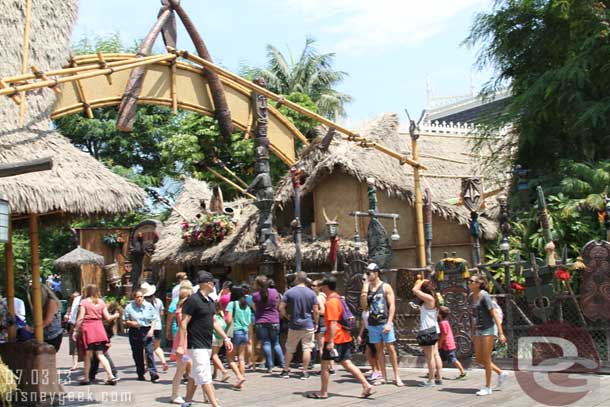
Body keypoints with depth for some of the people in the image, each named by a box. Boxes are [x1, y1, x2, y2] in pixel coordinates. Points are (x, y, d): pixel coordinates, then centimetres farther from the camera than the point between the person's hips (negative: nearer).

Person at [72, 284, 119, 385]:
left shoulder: (84, 302, -3)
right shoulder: (101, 302, 8)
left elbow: (80, 318, -10)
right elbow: (107, 317, 6)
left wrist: (76, 330, -5)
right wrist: (115, 315, 25)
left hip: (87, 328, -3)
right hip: (99, 327, 3)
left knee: (88, 354, 6)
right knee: (100, 354, 5)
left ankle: (86, 378, 12)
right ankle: (111, 376, -5)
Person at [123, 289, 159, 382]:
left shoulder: (149, 306, 4)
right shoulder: (129, 307, 2)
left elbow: (154, 319, 6)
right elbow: (125, 321, 7)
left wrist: (151, 329, -7)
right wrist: (131, 323, -14)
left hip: (147, 331, -1)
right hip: (134, 332, 1)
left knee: (149, 352, -10)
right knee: (137, 354, 8)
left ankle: (153, 374, -11)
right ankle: (140, 374, 21)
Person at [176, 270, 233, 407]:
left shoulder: (210, 301, 12)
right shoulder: (193, 300, -15)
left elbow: (214, 322, 20)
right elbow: (183, 323, -17)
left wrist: (226, 338, 15)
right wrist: (181, 346, -20)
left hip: (207, 345, 9)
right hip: (197, 345, -9)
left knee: (195, 375, 16)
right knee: (205, 377, -9)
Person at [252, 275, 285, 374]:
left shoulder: (255, 295, -8)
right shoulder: (274, 292, -3)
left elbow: (255, 309, 4)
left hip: (260, 322, -2)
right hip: (274, 321, 2)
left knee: (266, 344, 2)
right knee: (276, 343, 12)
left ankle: (270, 367, 1)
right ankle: (283, 365, 10)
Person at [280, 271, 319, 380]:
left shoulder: (289, 292, -4)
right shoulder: (311, 293, -3)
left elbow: (281, 307, -7)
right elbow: (316, 310, -4)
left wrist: (287, 316, 8)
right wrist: (316, 323, 7)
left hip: (294, 326, 1)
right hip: (308, 326, 0)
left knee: (289, 349, 13)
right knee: (307, 348, 4)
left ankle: (286, 371, 20)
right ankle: (305, 372, 3)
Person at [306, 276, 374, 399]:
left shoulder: (331, 302, -15)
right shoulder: (338, 298, 15)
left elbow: (333, 323, -22)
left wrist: (330, 341, -23)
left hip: (335, 339, -9)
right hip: (345, 337, 9)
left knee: (325, 364, 3)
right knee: (347, 364, 8)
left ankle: (323, 392, 10)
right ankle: (366, 386, 0)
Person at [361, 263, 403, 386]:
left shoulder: (386, 287, -3)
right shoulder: (367, 288, 9)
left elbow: (392, 306, -7)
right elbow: (364, 307, 3)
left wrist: (389, 323, -15)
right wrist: (364, 290, -6)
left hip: (385, 323, -4)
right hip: (372, 324, 4)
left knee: (390, 348, -3)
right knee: (379, 349, 7)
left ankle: (397, 376, 3)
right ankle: (384, 377, 12)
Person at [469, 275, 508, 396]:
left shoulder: (484, 296, -15)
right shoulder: (473, 296, 9)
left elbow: (495, 314, -18)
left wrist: (501, 333, -21)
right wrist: (473, 333, 21)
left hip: (489, 329, -8)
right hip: (479, 330, 8)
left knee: (486, 359, -4)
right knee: (479, 359, 8)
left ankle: (487, 388, 5)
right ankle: (501, 373, 26)